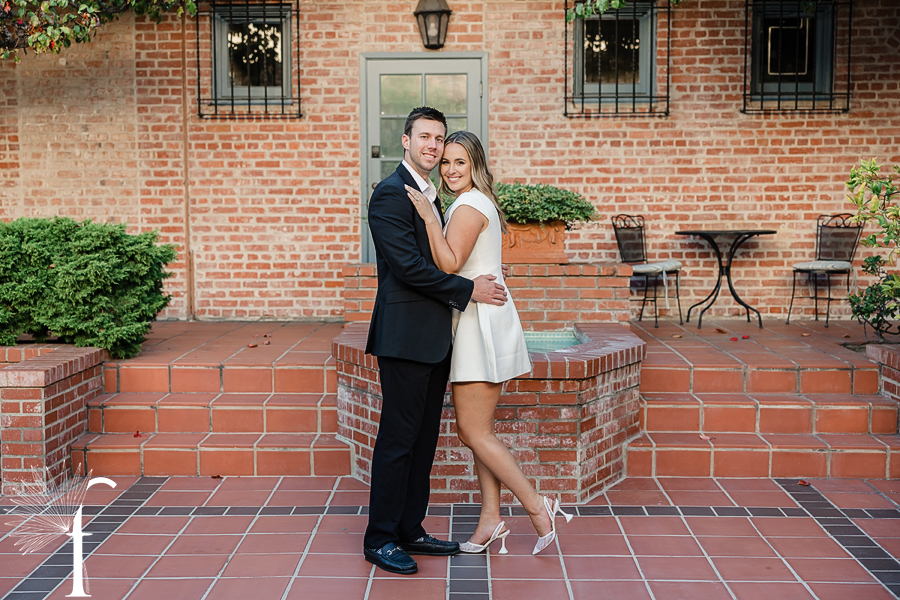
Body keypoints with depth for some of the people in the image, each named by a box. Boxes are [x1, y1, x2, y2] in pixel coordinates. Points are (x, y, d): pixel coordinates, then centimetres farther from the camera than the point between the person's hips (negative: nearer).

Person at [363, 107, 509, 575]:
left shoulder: (429, 195, 19)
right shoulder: (391, 194, -11)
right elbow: (408, 265, -19)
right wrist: (469, 290, -13)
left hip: (433, 339, 9)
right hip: (405, 337, -9)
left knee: (423, 440, 13)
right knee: (397, 440, -2)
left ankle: (410, 531, 24)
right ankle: (380, 539, 10)